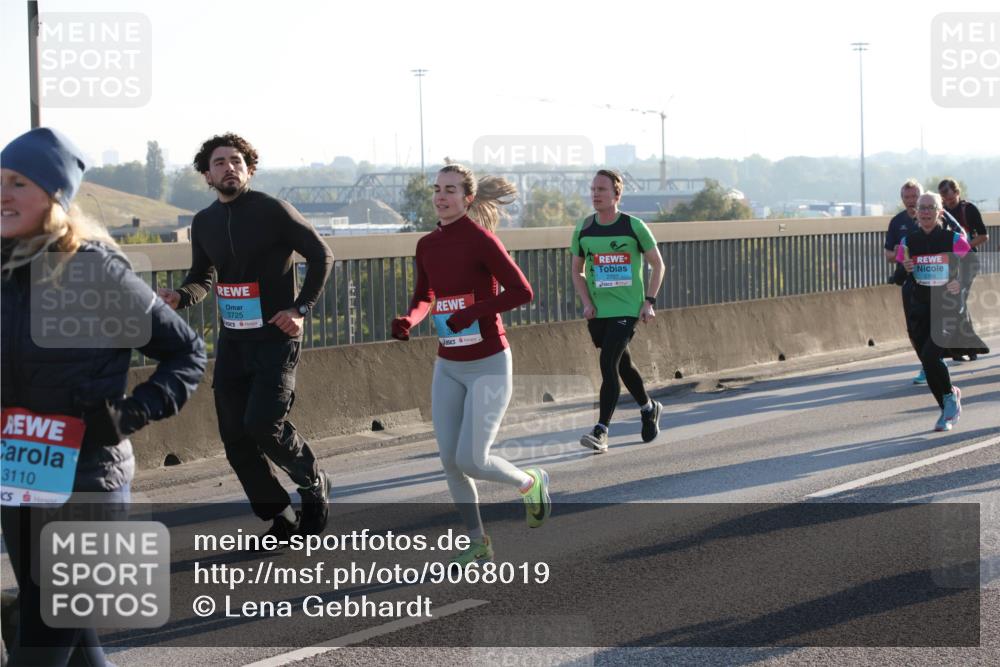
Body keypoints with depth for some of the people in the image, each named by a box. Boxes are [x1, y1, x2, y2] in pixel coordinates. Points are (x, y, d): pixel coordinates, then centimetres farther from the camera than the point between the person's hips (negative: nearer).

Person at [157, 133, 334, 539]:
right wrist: (180, 297, -2)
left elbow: (321, 257, -3)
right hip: (232, 342, 6)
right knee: (236, 439, 3)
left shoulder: (272, 211, -9)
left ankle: (314, 485, 7)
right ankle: (281, 520, 17)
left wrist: (300, 309, -11)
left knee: (263, 423, -20)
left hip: (276, 338, -6)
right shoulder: (204, 223, 8)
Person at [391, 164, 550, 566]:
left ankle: (530, 484, 20)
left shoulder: (481, 240, -15)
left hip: (489, 366, -6)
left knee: (470, 460, -11)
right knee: (450, 461, 3)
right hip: (448, 367, 6)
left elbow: (522, 292, -16)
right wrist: (408, 321, -6)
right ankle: (478, 544, 17)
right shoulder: (426, 246, 4)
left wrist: (471, 312, -24)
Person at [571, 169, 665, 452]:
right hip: (597, 311, 4)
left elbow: (657, 265, 4)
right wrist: (586, 301, 0)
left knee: (608, 363, -17)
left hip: (626, 309, -4)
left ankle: (601, 431, -16)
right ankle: (649, 408, 41)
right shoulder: (583, 229, 4)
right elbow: (577, 271, 15)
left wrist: (649, 301, -5)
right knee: (622, 365, 16)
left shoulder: (634, 226, -6)